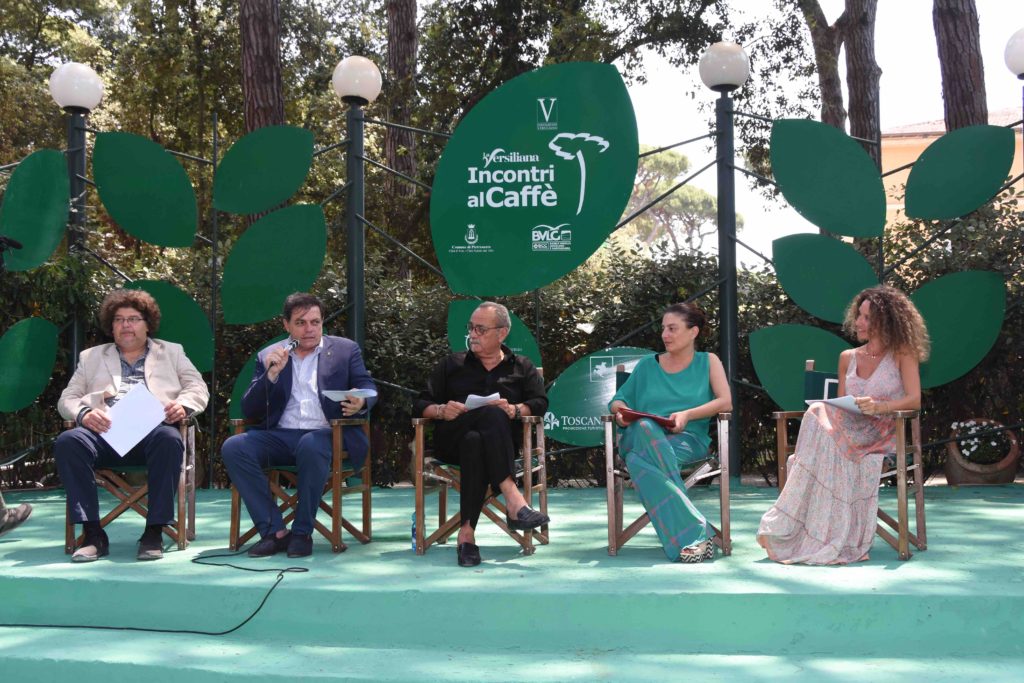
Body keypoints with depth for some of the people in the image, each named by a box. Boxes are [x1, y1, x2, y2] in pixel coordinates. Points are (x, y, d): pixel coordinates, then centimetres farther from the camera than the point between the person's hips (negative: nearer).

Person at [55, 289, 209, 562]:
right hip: (107, 430, 2)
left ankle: (154, 533, -31)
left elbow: (198, 389, 17)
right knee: (67, 442, -31)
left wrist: (182, 406, -7)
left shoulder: (171, 352, 27)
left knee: (169, 439, -38)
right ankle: (93, 535, -27)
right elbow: (67, 398, 20)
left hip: (153, 427, -1)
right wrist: (84, 413, -4)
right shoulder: (92, 357, 30)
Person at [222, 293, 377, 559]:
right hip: (281, 436, 3)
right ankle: (274, 531, -18)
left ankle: (302, 532, -20)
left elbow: (369, 389, 5)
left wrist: (361, 402, -19)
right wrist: (271, 374, -7)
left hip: (325, 435, -3)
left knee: (311, 445, -37)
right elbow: (249, 411, 9)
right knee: (233, 447, -24)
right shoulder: (269, 356, 15)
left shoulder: (345, 349, 13)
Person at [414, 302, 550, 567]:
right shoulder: (452, 364, 24)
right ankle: (512, 498, -54)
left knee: (475, 442, -40)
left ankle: (467, 532, -49)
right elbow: (420, 405, 15)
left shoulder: (522, 367, 23)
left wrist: (515, 410, -16)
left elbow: (540, 403, 5)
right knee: (491, 414, -37)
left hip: (500, 442, 1)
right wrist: (442, 411, -8)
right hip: (451, 442, 0)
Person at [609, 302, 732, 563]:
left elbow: (725, 402, 3)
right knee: (645, 427, -38)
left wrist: (687, 415, -12)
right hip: (641, 438, 3)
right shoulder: (647, 365, 23)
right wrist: (621, 411, -2)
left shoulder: (708, 361, 17)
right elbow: (618, 400, 23)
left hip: (687, 440, -3)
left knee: (638, 460, -36)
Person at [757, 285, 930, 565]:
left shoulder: (902, 353, 4)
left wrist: (879, 407, -26)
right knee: (819, 415, -30)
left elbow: (914, 400, -8)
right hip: (850, 429, 4)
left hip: (882, 433, -4)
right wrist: (828, 409, -5)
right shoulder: (848, 357, 18)